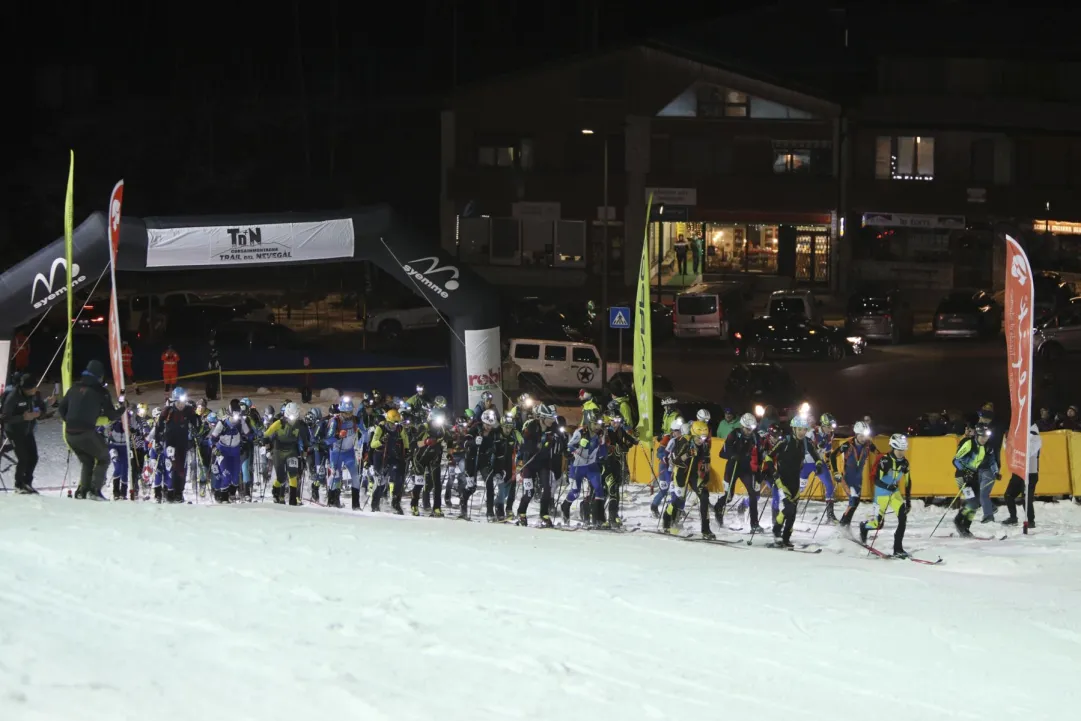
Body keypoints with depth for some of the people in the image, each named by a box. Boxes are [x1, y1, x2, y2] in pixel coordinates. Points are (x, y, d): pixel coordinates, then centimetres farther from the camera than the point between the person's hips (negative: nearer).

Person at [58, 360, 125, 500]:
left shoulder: (74, 388, 12)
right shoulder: (100, 392, -1)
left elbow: (61, 409, 18)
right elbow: (111, 415, 2)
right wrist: (122, 408, 21)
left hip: (70, 434, 5)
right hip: (86, 433, -5)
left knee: (87, 462, 24)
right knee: (103, 459, 14)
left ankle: (82, 490, 9)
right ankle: (94, 490, -1)